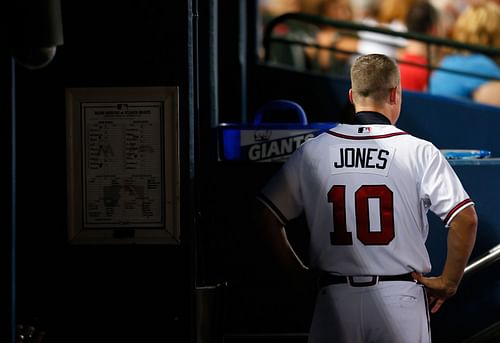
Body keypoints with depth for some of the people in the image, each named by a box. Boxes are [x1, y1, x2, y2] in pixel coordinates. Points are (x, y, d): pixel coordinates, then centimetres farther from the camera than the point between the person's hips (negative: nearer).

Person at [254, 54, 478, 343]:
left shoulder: (312, 151, 4)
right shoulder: (418, 151, -3)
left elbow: (265, 216, 4)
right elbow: (466, 219, -10)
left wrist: (299, 273, 11)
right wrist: (448, 283, 0)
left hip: (335, 298, 2)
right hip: (400, 297, -2)